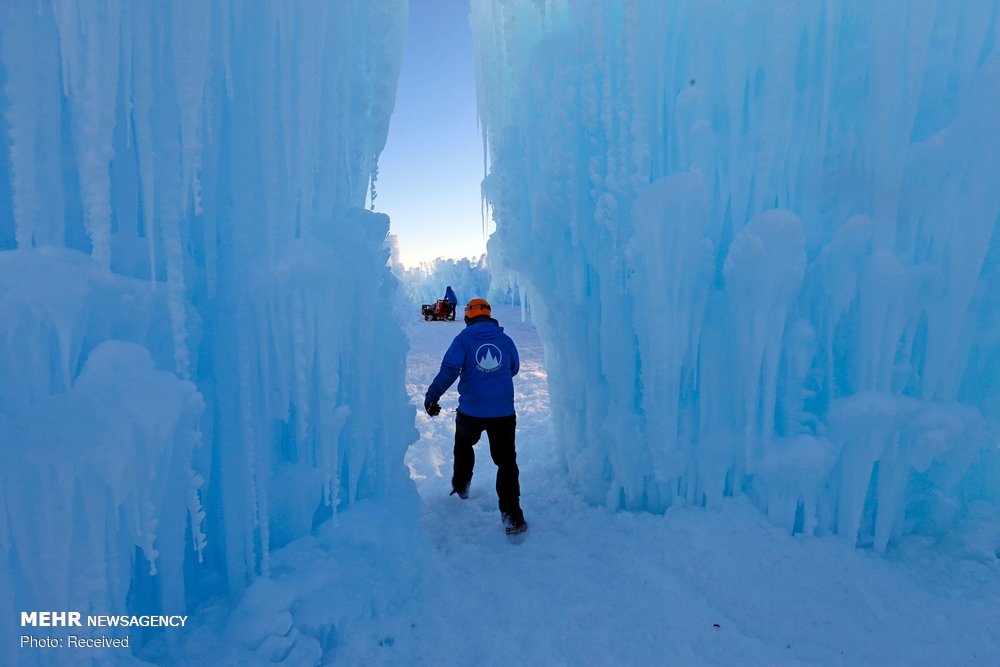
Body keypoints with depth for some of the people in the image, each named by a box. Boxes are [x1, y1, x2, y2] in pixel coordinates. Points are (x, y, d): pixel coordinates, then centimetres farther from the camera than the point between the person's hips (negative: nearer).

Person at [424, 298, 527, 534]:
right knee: (506, 461, 6)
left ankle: (461, 485, 47)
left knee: (463, 445, 29)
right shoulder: (505, 339, 6)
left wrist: (432, 395, -19)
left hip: (471, 412, 0)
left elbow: (449, 369, -17)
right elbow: (514, 369, 19)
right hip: (504, 412, 1)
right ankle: (512, 515, -1)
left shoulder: (463, 339, -2)